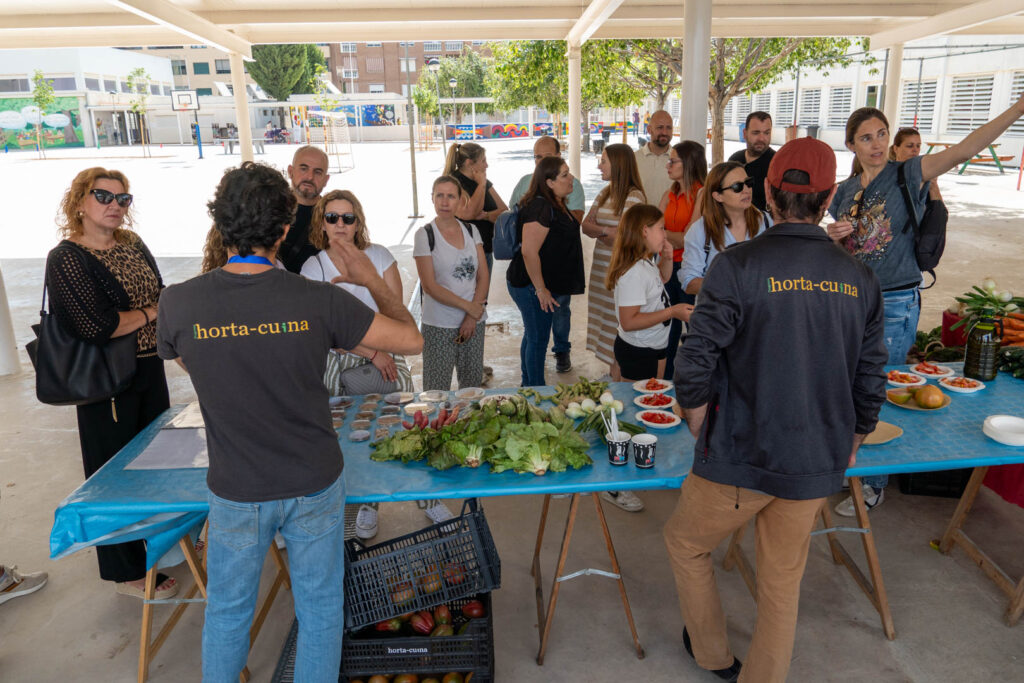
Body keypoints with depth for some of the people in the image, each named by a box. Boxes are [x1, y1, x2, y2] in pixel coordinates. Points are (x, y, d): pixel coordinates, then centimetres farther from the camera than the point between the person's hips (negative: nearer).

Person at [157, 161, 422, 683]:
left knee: (227, 612, 24)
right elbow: (411, 339, -10)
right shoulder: (319, 300, -20)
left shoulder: (177, 302, -16)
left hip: (236, 492, 1)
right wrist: (373, 281, 2)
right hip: (314, 485, -1)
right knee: (319, 609, 20)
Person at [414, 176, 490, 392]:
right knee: (437, 391, 0)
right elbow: (430, 286, -10)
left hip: (474, 322, 4)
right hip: (439, 326, -4)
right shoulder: (425, 235, -5)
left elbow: (483, 276, 4)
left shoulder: (471, 230, 8)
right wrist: (468, 306, -12)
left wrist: (472, 317, -7)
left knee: (472, 385, 11)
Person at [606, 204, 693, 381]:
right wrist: (672, 312, -28)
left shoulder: (649, 260, 3)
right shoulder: (633, 272, -28)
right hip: (637, 352, -10)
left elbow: (662, 279, 27)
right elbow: (628, 322, -31)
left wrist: (667, 259, 6)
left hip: (657, 345, 10)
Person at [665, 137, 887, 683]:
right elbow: (870, 382, 6)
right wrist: (847, 445, 20)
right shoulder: (860, 280, -1)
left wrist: (700, 428, 0)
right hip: (817, 465, 5)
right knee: (783, 579, 21)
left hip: (740, 458, -4)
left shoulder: (737, 266, -16)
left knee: (685, 543, 22)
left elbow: (695, 366, -18)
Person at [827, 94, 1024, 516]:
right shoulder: (846, 191, 8)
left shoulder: (908, 175, -6)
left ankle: (874, 485, 19)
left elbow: (964, 150, -21)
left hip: (895, 305, -5)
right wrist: (832, 234, -6)